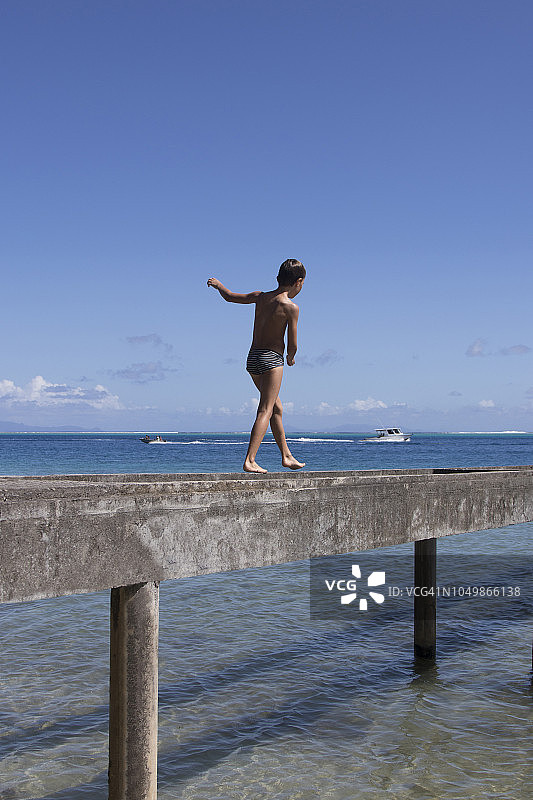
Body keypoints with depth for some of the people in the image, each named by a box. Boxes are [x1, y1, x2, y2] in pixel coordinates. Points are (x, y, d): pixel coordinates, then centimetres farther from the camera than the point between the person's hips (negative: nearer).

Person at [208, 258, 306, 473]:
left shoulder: (260, 297, 7)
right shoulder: (291, 307, -11)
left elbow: (230, 297, 22)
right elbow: (292, 345, -10)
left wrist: (218, 284, 43)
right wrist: (291, 358, 13)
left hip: (252, 358, 8)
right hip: (271, 358, -8)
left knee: (276, 408, 17)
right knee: (265, 411, -9)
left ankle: (286, 456, 24)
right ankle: (249, 461, -18)